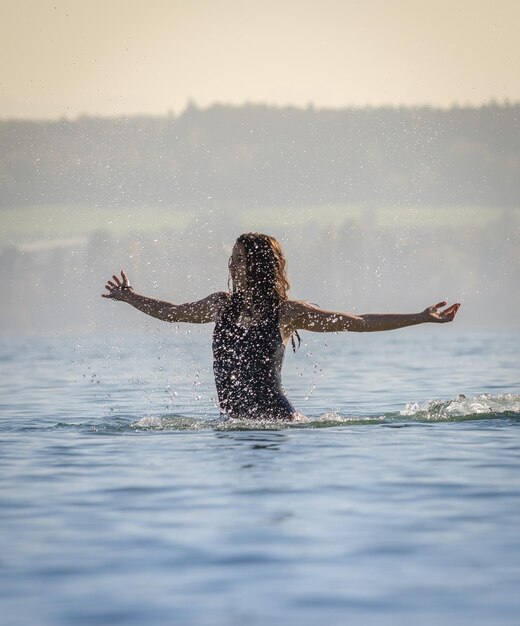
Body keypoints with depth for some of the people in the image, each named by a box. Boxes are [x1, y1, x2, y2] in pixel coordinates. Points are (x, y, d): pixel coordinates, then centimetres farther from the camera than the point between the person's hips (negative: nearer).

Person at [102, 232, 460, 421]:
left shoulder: (288, 312, -6)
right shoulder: (222, 305, 7)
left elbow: (358, 322, -7)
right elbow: (172, 312, 26)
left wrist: (421, 318, -12)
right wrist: (129, 297, 34)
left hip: (278, 418, -5)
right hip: (235, 421, 5)